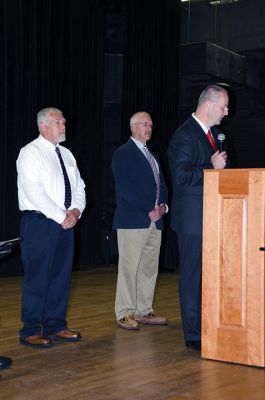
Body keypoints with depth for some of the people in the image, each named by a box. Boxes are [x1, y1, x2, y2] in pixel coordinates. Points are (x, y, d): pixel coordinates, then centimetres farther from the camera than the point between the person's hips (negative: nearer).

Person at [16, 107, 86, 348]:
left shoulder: (66, 154, 16)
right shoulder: (30, 153, -7)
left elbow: (79, 186, 15)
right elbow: (35, 192, -16)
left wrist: (76, 210, -4)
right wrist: (61, 217, -16)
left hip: (65, 223, 7)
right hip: (39, 223, -7)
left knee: (61, 276, 9)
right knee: (38, 278, -4)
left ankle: (55, 326, 19)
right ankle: (31, 331, 5)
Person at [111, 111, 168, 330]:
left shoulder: (152, 156, 22)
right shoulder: (123, 154, -3)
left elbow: (161, 185, 20)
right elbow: (125, 188, -13)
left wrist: (163, 205, 0)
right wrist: (149, 210, -14)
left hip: (155, 221, 8)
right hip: (132, 220, -8)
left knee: (150, 268, 9)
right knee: (129, 268, -4)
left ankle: (144, 311, 17)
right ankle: (124, 314, 3)